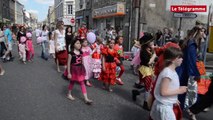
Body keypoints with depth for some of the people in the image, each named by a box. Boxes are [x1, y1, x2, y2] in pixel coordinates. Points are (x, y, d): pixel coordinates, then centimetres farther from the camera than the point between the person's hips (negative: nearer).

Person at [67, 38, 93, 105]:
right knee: (72, 82, 15)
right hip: (74, 69, -4)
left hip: (80, 69, 4)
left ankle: (86, 99, 5)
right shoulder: (71, 53, -16)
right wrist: (69, 73, -12)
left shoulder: (81, 52, 0)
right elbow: (68, 63, -13)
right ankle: (69, 94, 40)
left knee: (82, 83, 4)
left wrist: (83, 69, 14)